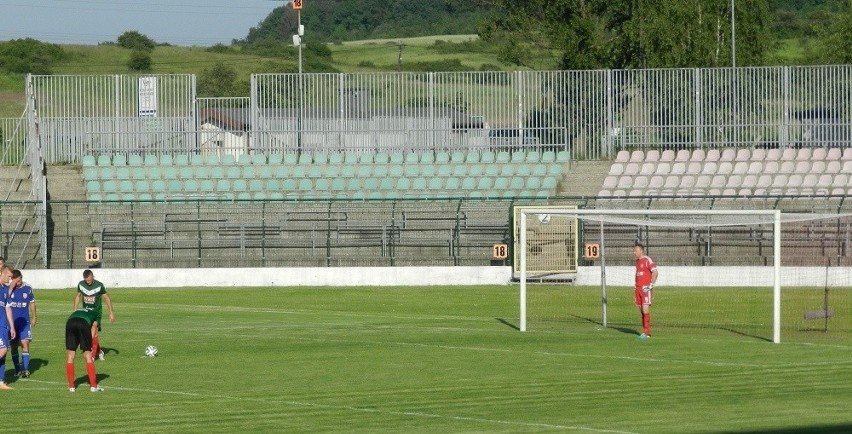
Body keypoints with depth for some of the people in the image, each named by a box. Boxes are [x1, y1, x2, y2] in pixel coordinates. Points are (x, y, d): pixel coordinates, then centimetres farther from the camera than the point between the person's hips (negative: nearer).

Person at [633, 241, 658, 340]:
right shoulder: (638, 261, 16)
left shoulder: (648, 260, -10)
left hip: (646, 289, -8)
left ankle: (647, 332, -9)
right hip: (638, 289, 8)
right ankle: (645, 332, 10)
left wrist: (651, 285, -18)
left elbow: (655, 273, -15)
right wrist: (635, 289, 21)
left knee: (645, 310, -11)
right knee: (641, 311, 6)